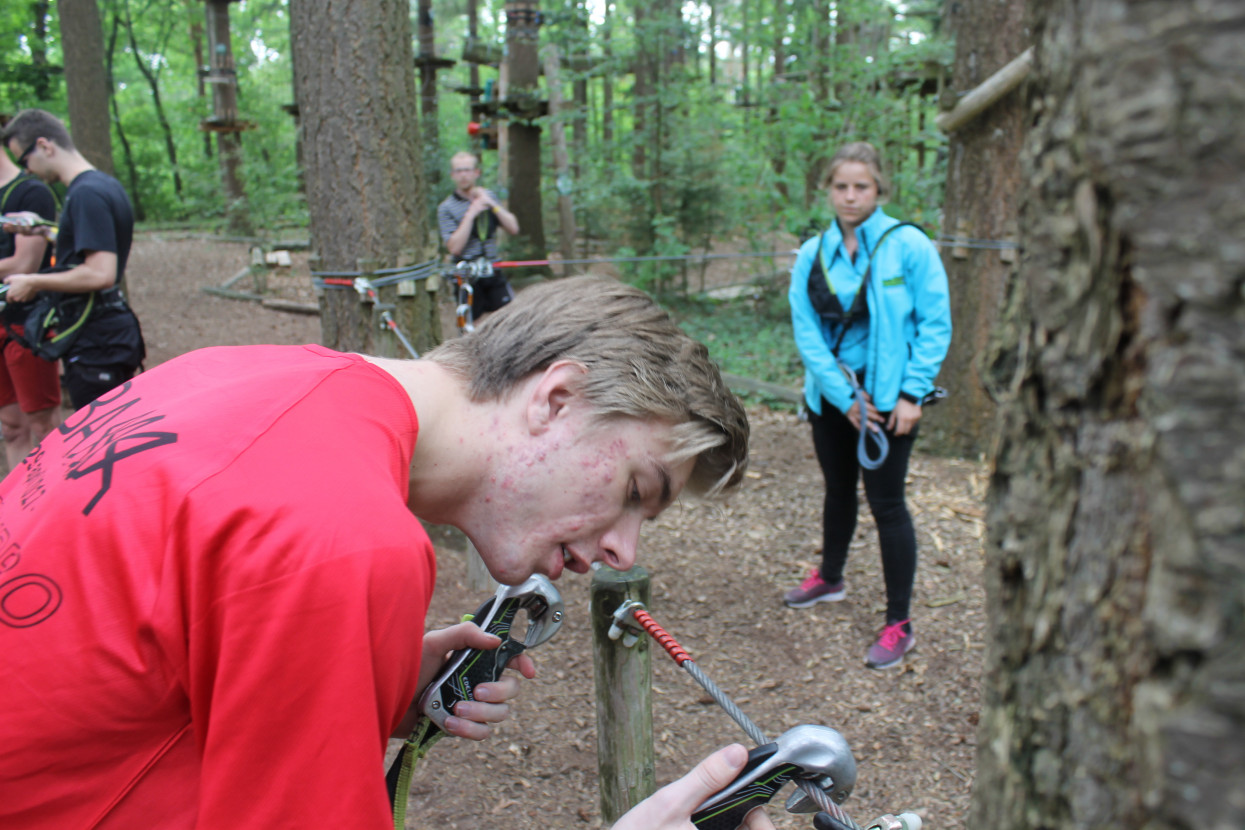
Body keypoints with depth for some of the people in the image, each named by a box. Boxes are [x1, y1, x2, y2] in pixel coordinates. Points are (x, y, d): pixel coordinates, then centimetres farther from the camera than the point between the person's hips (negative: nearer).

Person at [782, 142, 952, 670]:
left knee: (886, 502, -3)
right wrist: (844, 397, -10)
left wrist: (911, 394, -13)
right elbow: (806, 332, -3)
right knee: (838, 489, 21)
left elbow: (935, 324, -7)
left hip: (888, 393, -4)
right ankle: (829, 578, 44)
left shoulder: (909, 245, -9)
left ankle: (899, 625, 10)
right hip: (830, 394, 4)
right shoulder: (812, 254, 0)